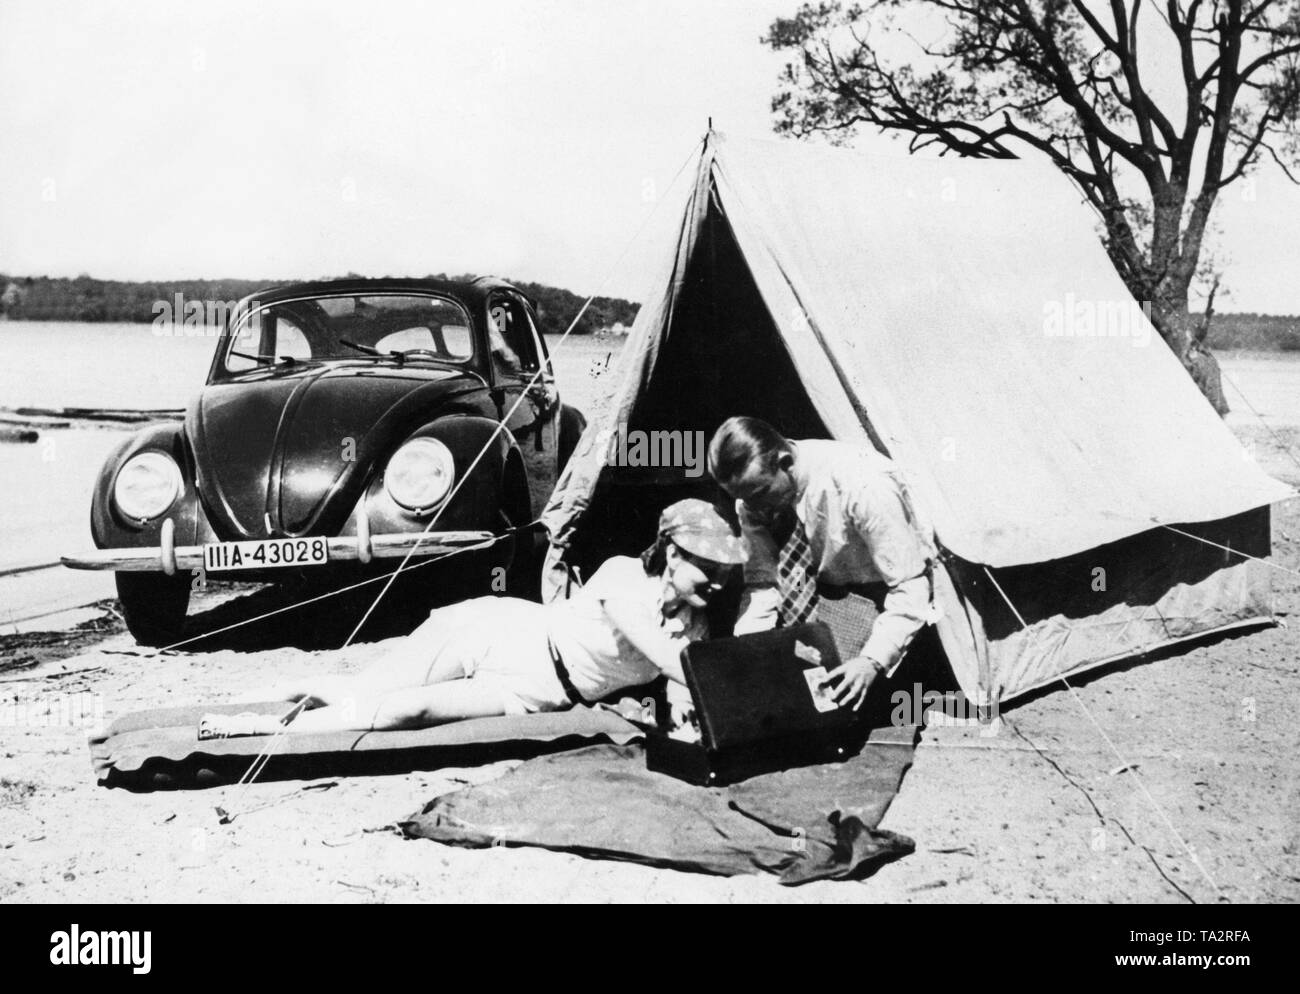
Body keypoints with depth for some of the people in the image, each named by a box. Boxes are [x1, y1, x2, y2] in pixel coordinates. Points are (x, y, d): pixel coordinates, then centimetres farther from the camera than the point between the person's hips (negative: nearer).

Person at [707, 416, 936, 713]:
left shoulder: (862, 485, -34)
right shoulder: (754, 491, -18)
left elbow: (911, 588, -31)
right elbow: (762, 583, -13)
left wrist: (872, 661, -43)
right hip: (824, 584, 5)